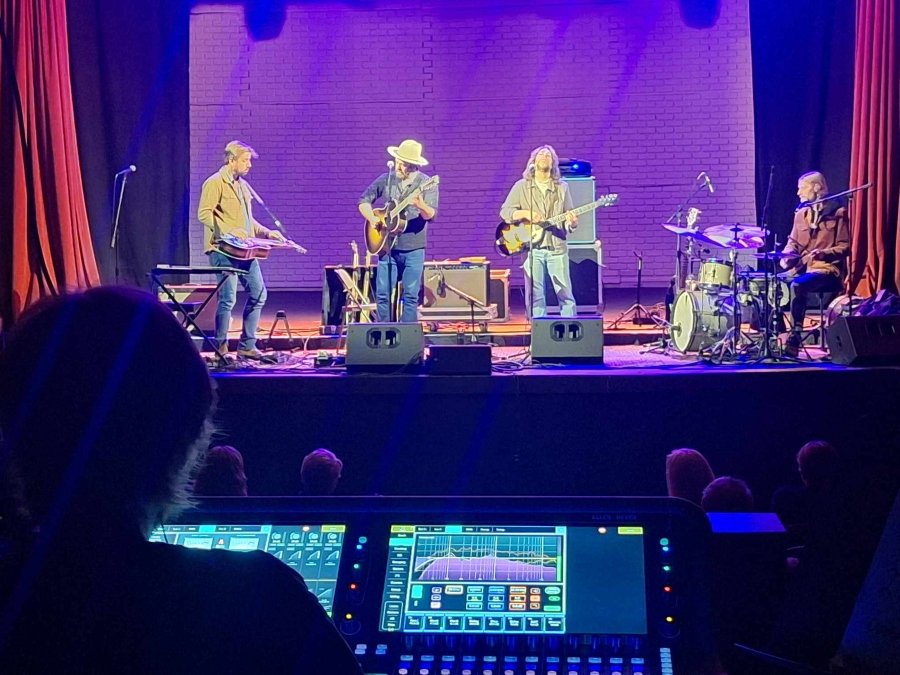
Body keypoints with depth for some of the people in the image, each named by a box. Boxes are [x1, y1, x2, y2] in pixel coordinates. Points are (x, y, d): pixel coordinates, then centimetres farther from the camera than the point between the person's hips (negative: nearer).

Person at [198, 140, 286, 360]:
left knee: (258, 294, 6)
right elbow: (204, 213, -15)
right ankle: (221, 349, 2)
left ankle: (247, 346, 13)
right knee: (228, 299, -8)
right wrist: (227, 233, -24)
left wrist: (266, 233, 14)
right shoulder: (215, 183, -6)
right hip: (223, 250, -8)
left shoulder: (243, 185, 20)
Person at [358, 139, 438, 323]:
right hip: (387, 246, 2)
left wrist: (421, 206, -36)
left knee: (411, 296, 0)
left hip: (413, 249, -2)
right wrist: (374, 220, -5)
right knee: (382, 294, 2)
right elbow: (364, 201, 12)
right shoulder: (385, 180, 4)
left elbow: (431, 215, -14)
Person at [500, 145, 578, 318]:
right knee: (534, 296, -3)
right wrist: (525, 214, -14)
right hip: (532, 247, -1)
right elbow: (505, 212, 3)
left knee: (565, 294, -3)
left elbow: (570, 217, 11)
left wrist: (571, 222, -12)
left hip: (556, 248, 1)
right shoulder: (521, 186, 8)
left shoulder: (562, 187, 12)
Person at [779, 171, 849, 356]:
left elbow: (844, 247, -5)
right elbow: (793, 242, 18)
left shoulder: (838, 213, -3)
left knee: (797, 285, -34)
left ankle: (795, 337, -31)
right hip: (803, 268, 7)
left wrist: (823, 253, -22)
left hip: (827, 270, -6)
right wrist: (787, 255, -4)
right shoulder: (801, 214, 16)